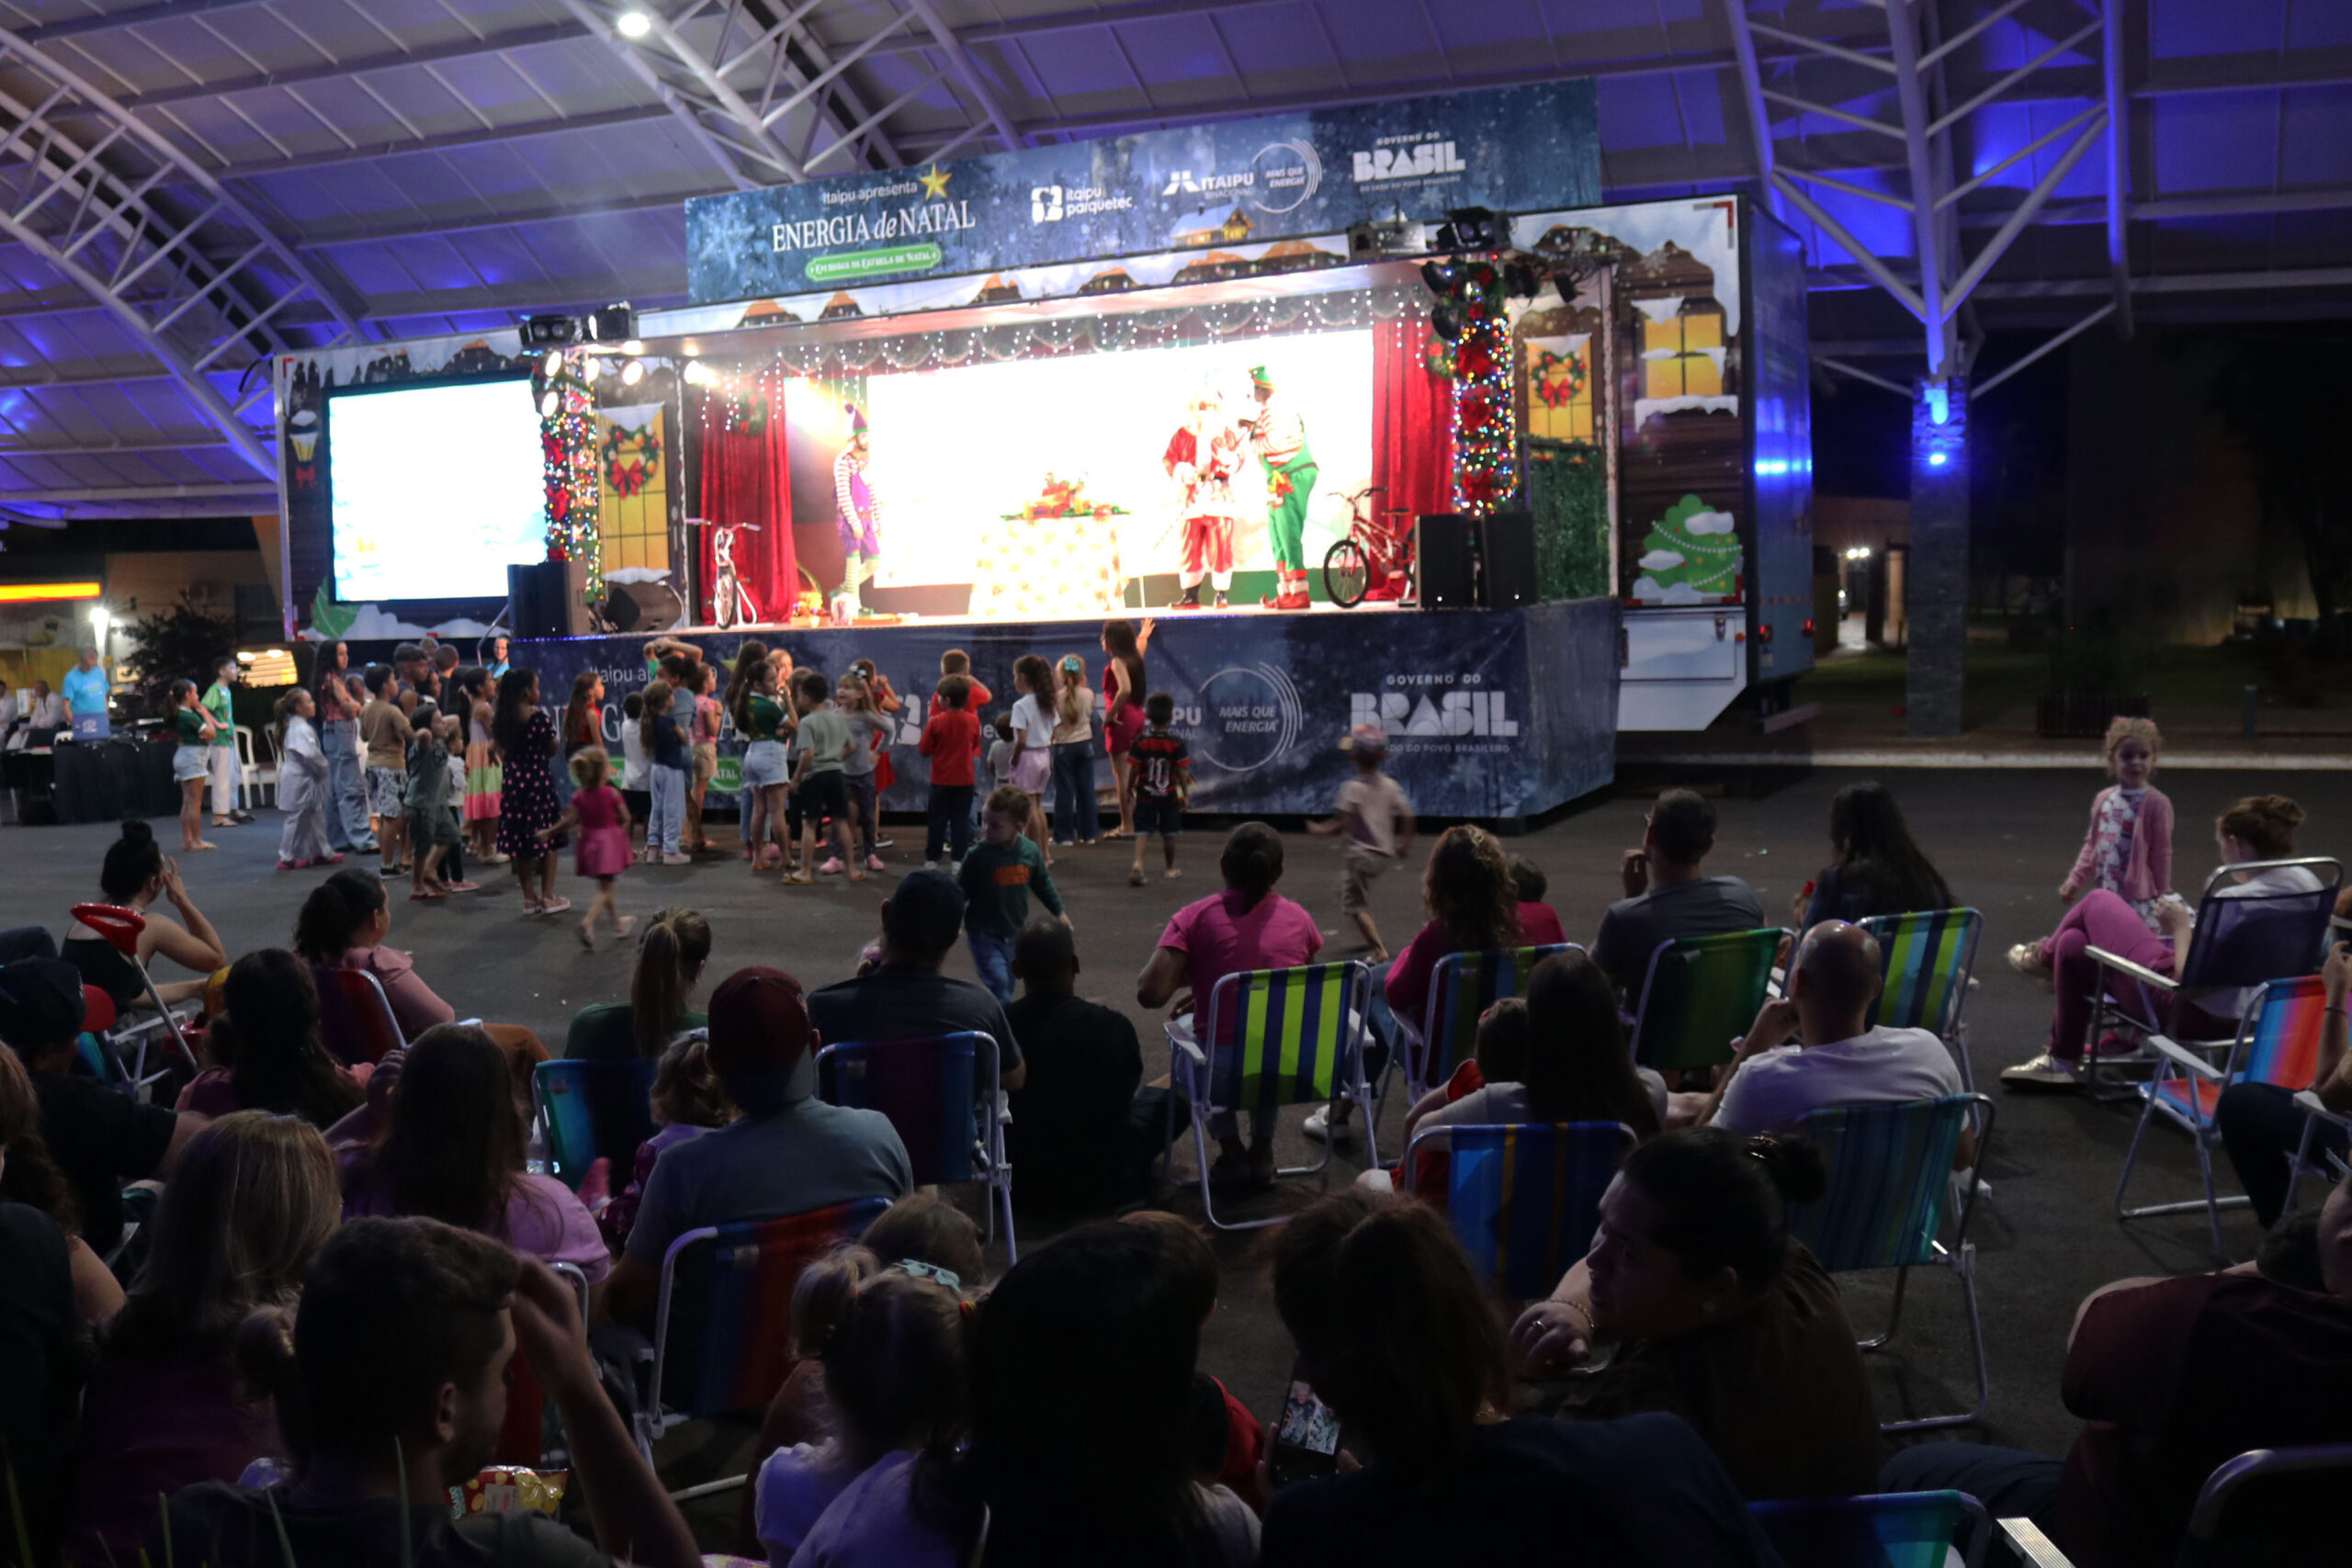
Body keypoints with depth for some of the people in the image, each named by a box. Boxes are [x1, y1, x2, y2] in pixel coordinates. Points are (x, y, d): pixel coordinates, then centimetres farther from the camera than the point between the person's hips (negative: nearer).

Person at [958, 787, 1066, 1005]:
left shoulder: (1030, 851, -4)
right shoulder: (978, 855, -16)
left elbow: (1042, 883, 13)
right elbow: (960, 891, -7)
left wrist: (1059, 911, 20)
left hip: (1015, 933, 5)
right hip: (984, 934, -4)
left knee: (1008, 984, 14)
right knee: (997, 980, -18)